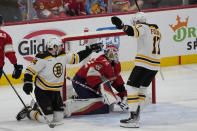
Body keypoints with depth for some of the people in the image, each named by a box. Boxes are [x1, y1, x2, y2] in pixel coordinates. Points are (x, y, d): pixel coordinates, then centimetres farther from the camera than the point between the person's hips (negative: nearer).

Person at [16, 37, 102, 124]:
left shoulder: (63, 56, 4)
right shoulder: (43, 58, -17)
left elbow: (77, 57, 15)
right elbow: (30, 70, -15)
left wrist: (90, 49, 11)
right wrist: (27, 83, -27)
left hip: (55, 91, 7)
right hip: (42, 91, -7)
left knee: (58, 117, 2)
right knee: (47, 119, -14)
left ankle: (38, 108, 23)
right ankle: (29, 112, 11)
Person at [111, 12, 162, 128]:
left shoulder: (142, 27, -5)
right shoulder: (156, 29, 18)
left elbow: (134, 32, -26)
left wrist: (122, 26, -42)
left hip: (144, 63, -8)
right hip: (155, 65, 8)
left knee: (132, 86, -8)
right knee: (143, 87, 23)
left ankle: (134, 119, -18)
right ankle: (136, 114, 22)